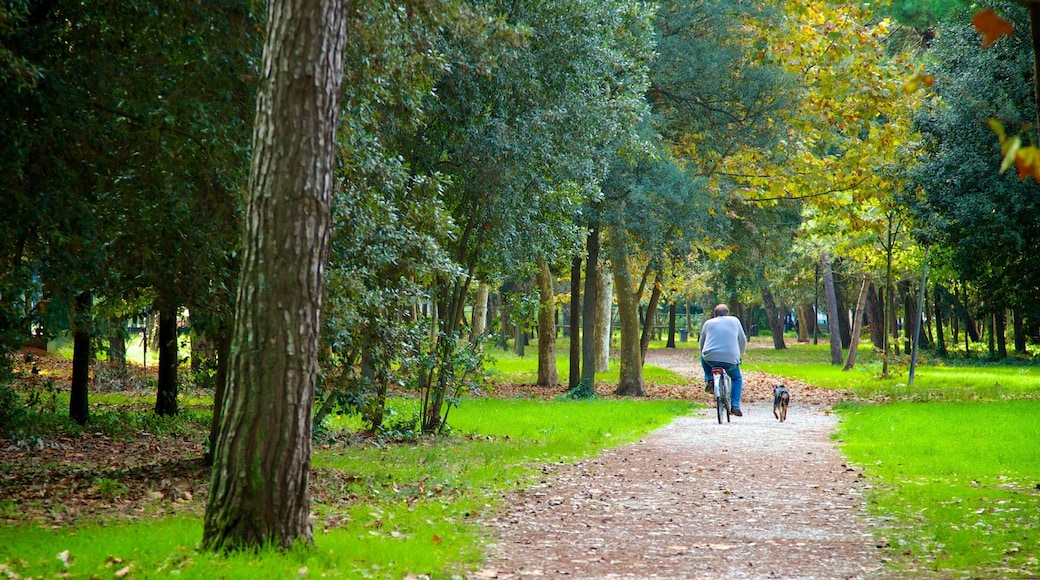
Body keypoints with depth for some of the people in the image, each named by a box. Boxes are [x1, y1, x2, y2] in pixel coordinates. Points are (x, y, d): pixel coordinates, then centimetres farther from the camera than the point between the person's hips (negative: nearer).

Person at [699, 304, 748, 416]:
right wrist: (740, 354, 42)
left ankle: (709, 380, 20)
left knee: (703, 356, 36)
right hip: (731, 360, 0)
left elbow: (701, 343, 26)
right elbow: (743, 341, 24)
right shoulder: (734, 321, 17)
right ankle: (735, 406, 12)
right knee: (737, 378, 26)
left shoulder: (708, 323, 18)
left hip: (711, 358, 0)